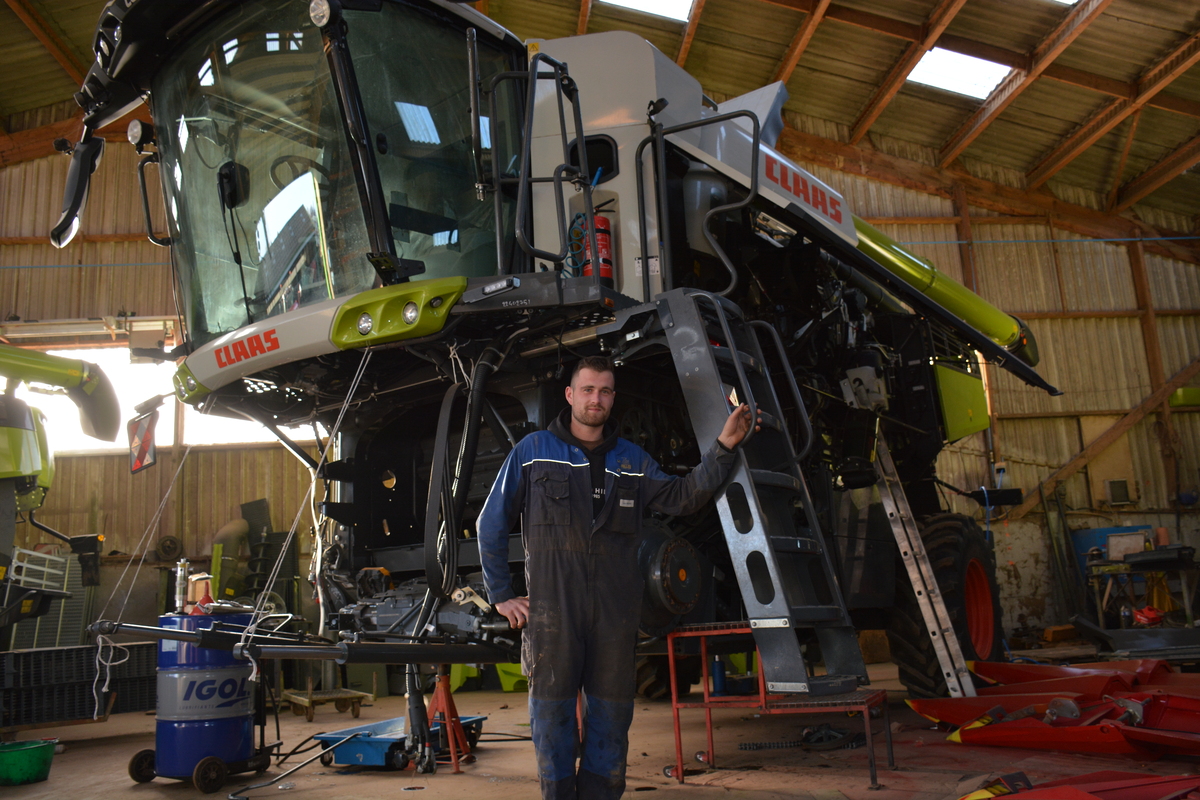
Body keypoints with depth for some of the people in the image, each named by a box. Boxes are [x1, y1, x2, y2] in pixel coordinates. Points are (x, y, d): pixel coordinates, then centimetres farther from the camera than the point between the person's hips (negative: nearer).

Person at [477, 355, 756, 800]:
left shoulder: (632, 460, 15)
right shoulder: (533, 451, 6)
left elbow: (681, 498, 4)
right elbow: (492, 524, 7)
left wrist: (723, 447, -6)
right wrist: (500, 595, 3)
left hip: (616, 607, 3)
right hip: (551, 604, -2)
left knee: (612, 709, 8)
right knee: (552, 708, 2)